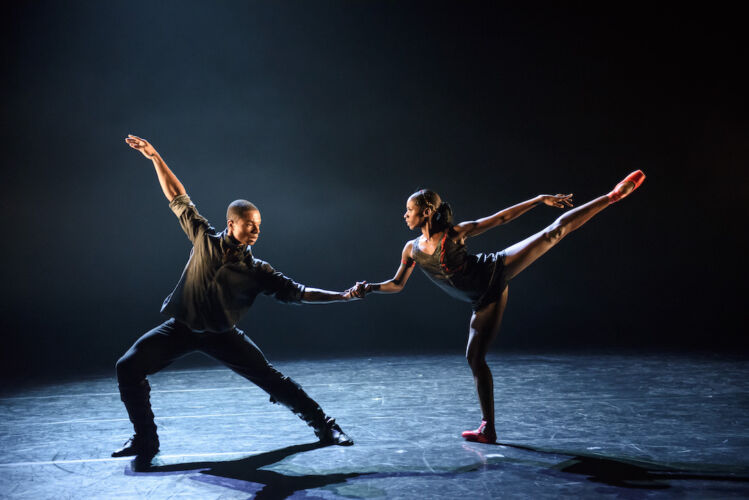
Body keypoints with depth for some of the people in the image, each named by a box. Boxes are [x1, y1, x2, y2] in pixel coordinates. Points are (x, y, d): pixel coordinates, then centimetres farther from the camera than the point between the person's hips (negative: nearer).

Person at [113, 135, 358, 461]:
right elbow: (178, 200, 5)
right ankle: (145, 441, 5)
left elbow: (296, 292, -7)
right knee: (128, 367, -11)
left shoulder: (256, 270, -5)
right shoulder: (205, 238, -3)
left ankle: (323, 425, 7)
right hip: (181, 327, 1)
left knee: (270, 377, -8)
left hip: (221, 334, -1)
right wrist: (155, 158, 5)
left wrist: (344, 296, -15)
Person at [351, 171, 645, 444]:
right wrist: (370, 288, -6)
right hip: (485, 301, 3)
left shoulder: (456, 232, -8)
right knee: (474, 358, 1)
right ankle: (488, 430, 11)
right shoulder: (412, 249, 2)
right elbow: (397, 284, 11)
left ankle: (613, 196, -3)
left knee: (555, 231, -12)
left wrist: (540, 200, -8)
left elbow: (502, 218, -5)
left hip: (497, 271, -3)